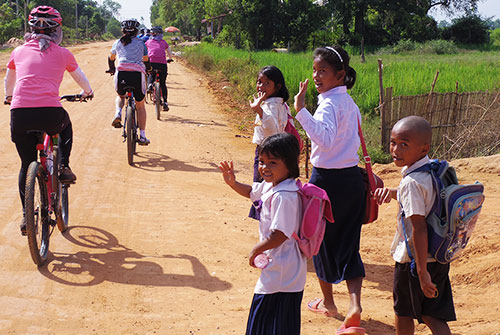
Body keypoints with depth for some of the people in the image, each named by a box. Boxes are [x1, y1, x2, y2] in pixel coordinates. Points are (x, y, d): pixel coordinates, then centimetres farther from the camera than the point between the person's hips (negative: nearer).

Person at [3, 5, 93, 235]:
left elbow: (8, 81, 35)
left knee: (27, 165, 18)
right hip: (50, 112, -1)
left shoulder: (19, 52, 17)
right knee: (65, 126, 36)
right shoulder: (62, 54, 12)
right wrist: (86, 92, 53)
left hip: (20, 113, 1)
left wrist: (9, 97, 57)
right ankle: (64, 167, 21)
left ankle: (26, 216, 13)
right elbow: (81, 79, 30)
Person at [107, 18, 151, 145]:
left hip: (121, 73, 1)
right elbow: (146, 61, 26)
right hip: (138, 73, -1)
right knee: (140, 106, 16)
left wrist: (112, 70, 51)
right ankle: (142, 136, 12)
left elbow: (111, 59, 32)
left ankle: (118, 114, 2)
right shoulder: (141, 43, 15)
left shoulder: (118, 43, 18)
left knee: (120, 96, 33)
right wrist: (148, 69, 48)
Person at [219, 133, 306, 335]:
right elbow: (251, 192, 27)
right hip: (276, 267, 10)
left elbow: (280, 234, -27)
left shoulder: (284, 196, -26)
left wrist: (256, 250, -13)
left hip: (281, 272, -10)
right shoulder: (269, 186, 5)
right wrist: (233, 183, 9)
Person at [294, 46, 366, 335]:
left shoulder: (329, 103, -18)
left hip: (328, 179, -7)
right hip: (352, 178, 8)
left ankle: (328, 302, 27)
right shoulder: (349, 102, 10)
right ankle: (355, 306, -7)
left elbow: (325, 139, -35)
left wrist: (301, 110, -37)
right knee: (348, 245, 8)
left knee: (322, 241, 12)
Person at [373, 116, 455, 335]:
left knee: (403, 312, 15)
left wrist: (422, 271, -26)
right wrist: (392, 193, 10)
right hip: (440, 257, 8)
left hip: (413, 259, -8)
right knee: (432, 316, 11)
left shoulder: (412, 182, -24)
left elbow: (419, 229, -27)